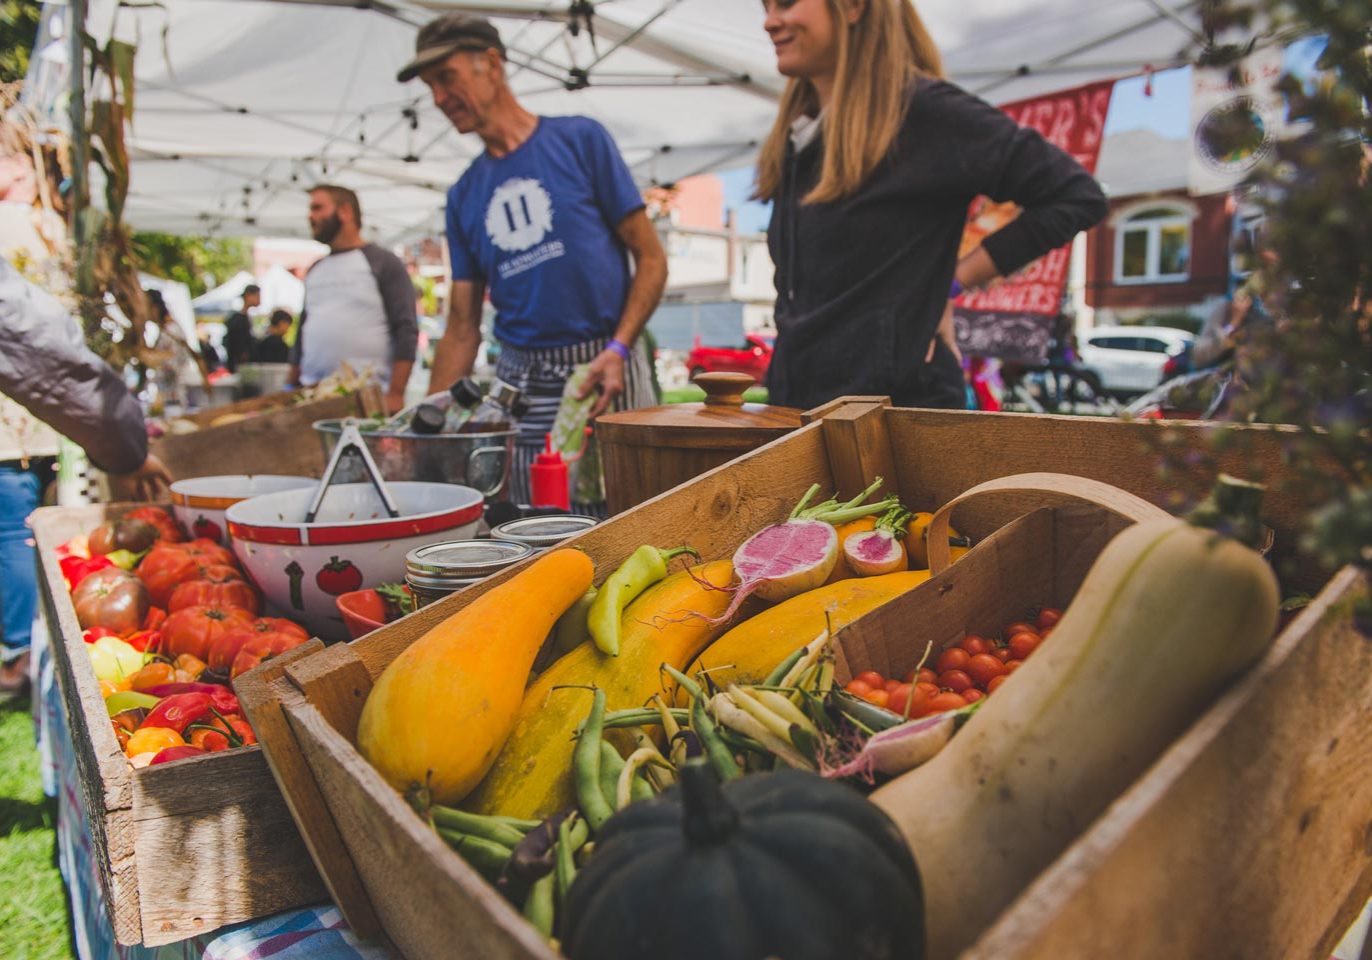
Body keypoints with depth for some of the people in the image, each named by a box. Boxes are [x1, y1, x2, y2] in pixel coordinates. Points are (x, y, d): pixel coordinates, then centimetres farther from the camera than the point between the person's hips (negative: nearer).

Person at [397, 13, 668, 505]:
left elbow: (651, 259, -2)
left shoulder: (580, 139, 1)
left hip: (604, 371, -3)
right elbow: (462, 329, 13)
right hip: (517, 384, 4)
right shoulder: (463, 196, 13)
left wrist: (618, 349, -15)